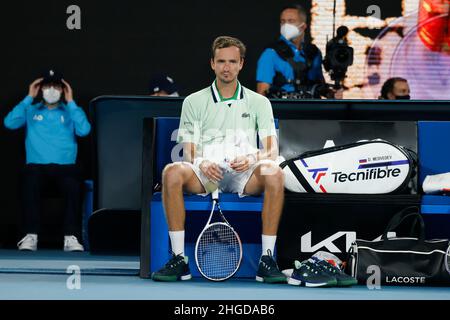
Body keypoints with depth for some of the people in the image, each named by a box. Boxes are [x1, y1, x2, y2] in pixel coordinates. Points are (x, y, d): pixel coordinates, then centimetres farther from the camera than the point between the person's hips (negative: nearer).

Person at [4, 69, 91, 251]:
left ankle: (70, 237, -33)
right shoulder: (31, 111, 18)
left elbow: (84, 130, -3)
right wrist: (29, 98, 3)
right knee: (31, 184, -35)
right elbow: (9, 123, -1)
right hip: (37, 166, 0)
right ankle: (30, 236, -33)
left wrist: (70, 102, 1)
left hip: (65, 166, 0)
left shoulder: (70, 112, 17)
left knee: (73, 186, -34)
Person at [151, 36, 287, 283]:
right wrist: (201, 163, -16)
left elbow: (272, 150, 6)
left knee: (273, 173, -35)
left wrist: (252, 158, -17)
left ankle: (267, 259, -31)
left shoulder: (259, 102, 17)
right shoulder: (194, 102, 17)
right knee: (172, 172, -33)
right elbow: (188, 152, 8)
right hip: (205, 175, 0)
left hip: (245, 175, 0)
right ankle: (179, 259, -29)